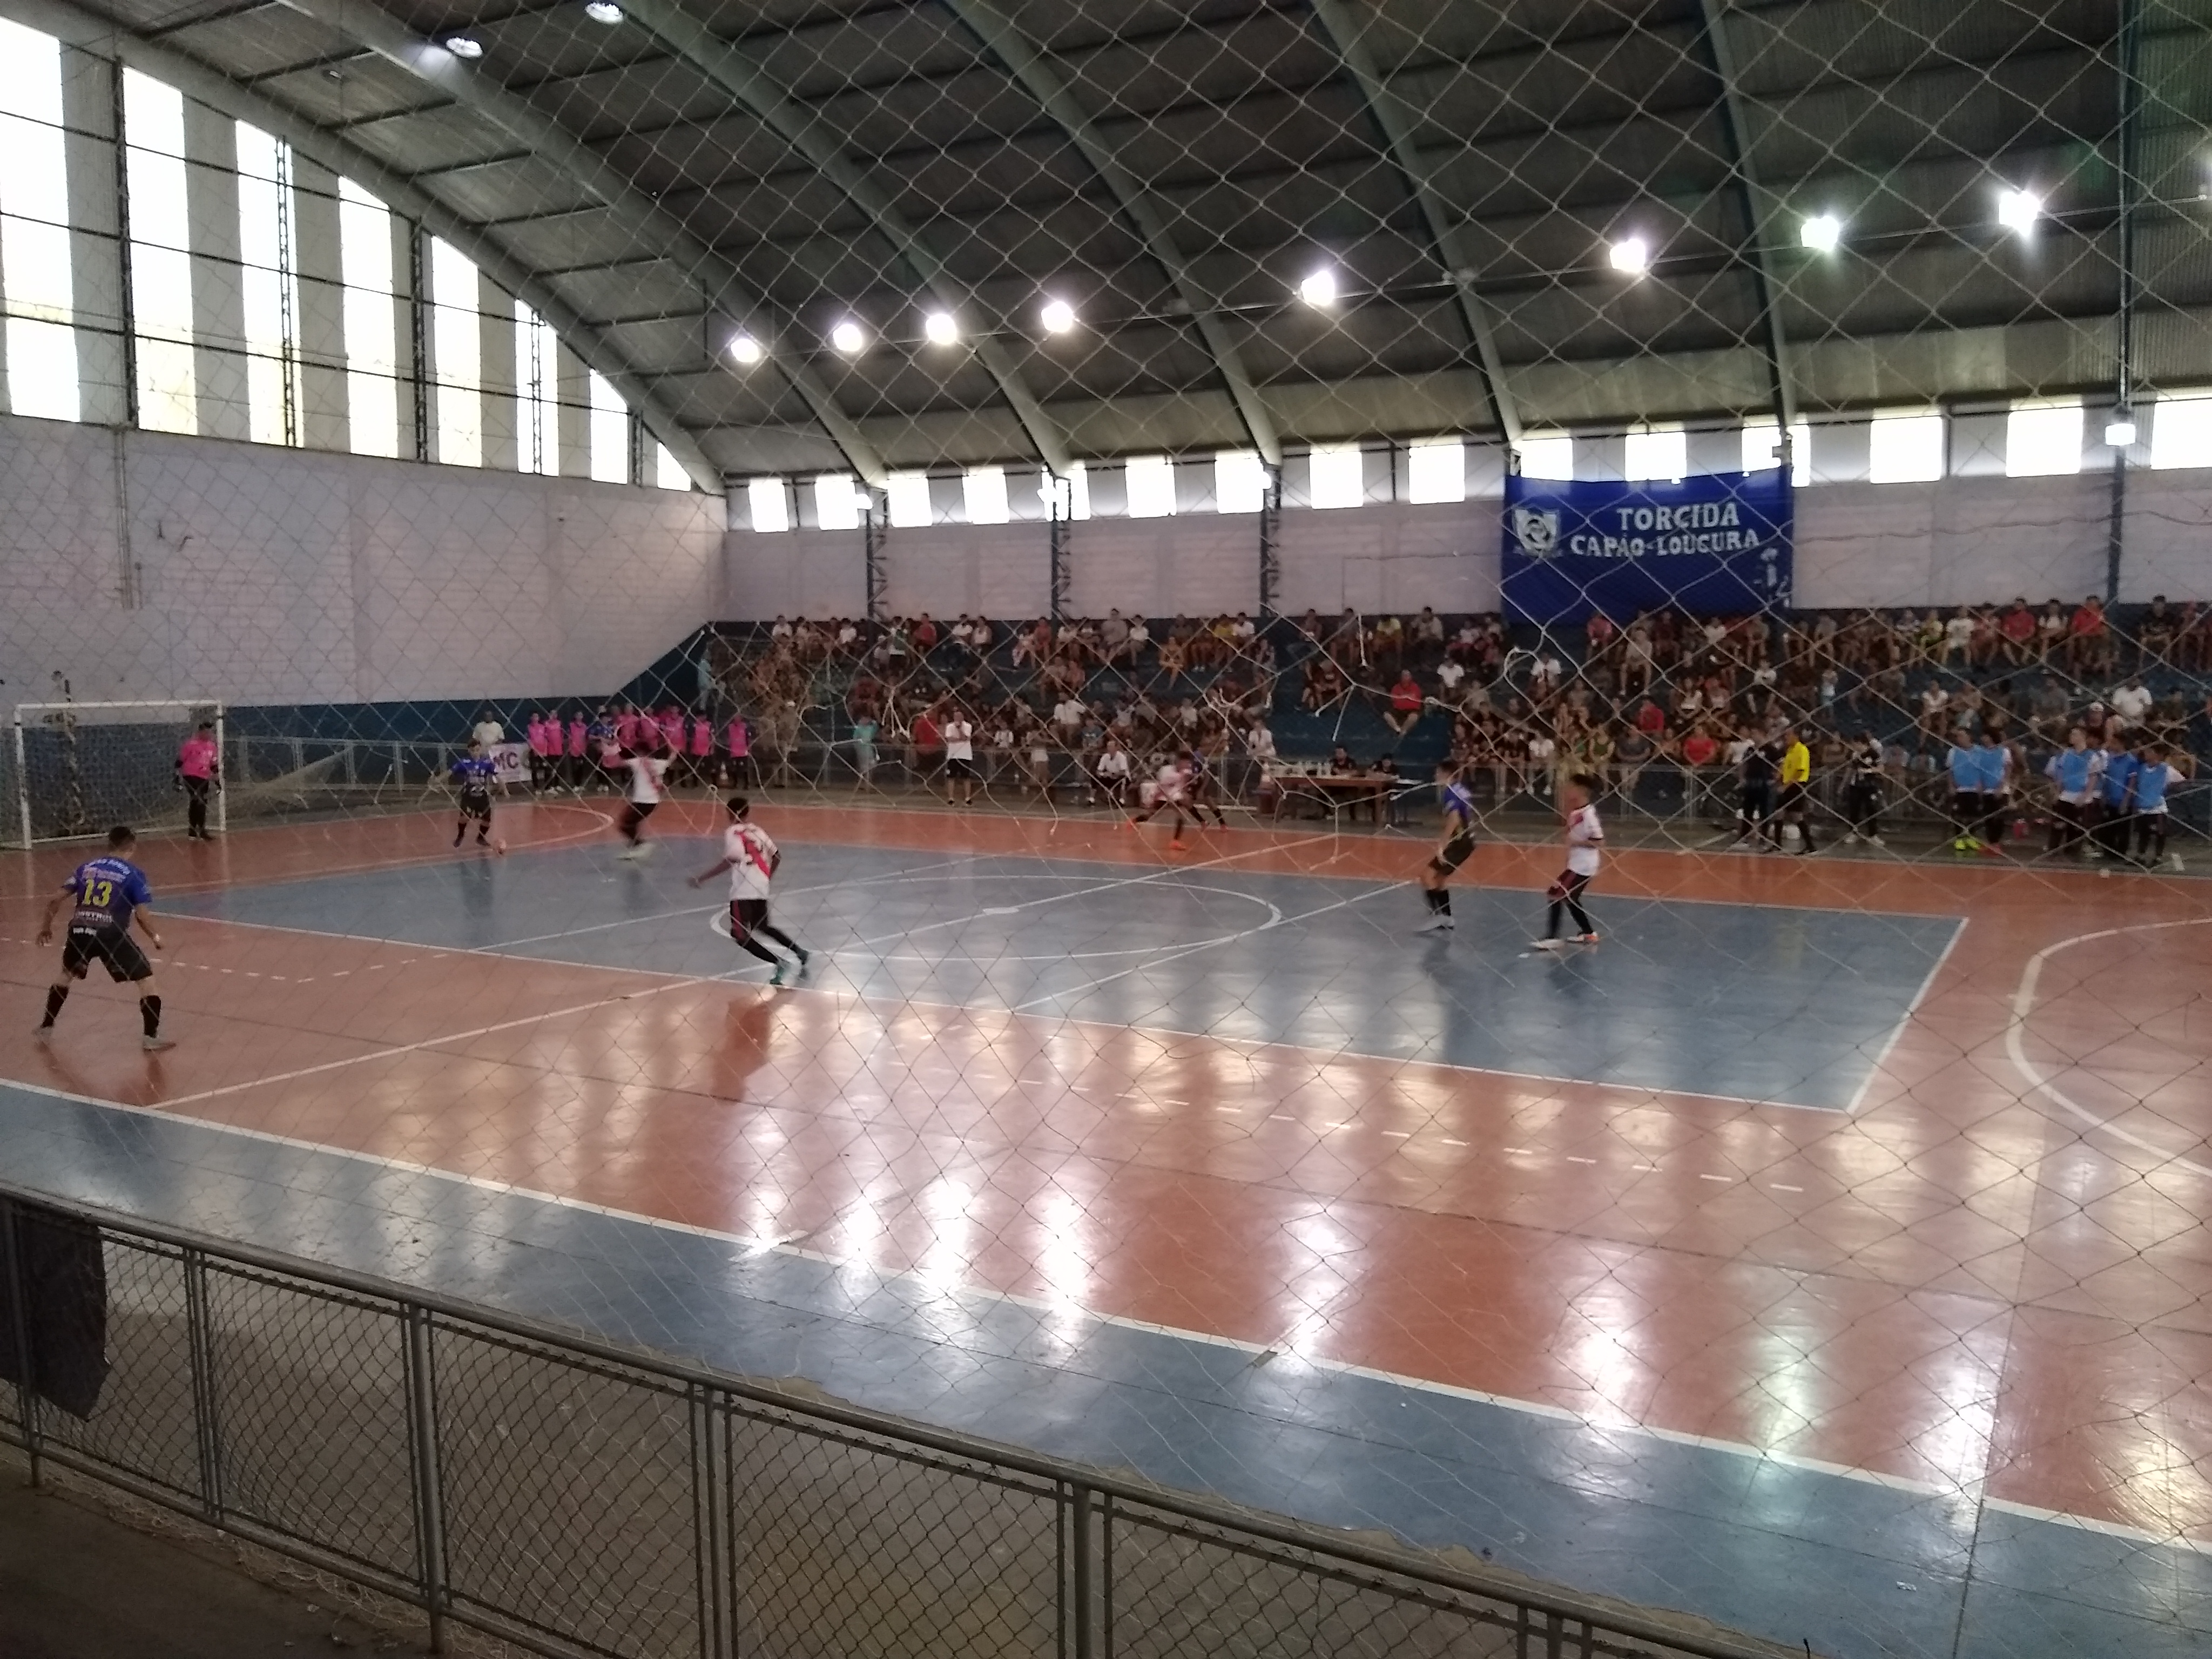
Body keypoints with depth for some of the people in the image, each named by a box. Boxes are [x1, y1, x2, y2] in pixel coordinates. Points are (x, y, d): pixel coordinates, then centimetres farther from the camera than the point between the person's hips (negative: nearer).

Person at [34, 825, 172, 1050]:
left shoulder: (86, 867, 16)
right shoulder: (134, 874, 2)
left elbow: (55, 900, 15)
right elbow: (143, 916, -6)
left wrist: (46, 926, 30)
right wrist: (154, 937, 11)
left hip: (80, 930, 5)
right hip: (111, 934, -5)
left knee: (66, 974, 32)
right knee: (146, 979, 5)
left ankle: (46, 1028, 40)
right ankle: (151, 1037, -2)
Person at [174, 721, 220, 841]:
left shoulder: (211, 746, 11)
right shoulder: (191, 744, -9)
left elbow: (214, 764, 18)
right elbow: (180, 760, -5)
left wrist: (217, 780, 15)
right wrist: (178, 776, -7)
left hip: (204, 778, 7)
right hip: (191, 776, -7)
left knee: (198, 804, 10)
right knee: (198, 801, -16)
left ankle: (192, 831, 18)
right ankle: (201, 831, -17)